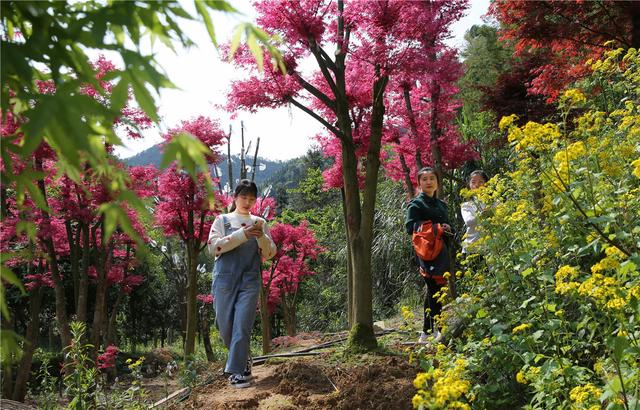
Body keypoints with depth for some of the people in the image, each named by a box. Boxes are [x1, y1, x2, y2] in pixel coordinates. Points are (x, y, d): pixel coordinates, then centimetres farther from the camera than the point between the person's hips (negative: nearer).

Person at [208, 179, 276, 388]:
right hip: (225, 279, 0)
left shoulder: (259, 223, 13)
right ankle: (243, 357, 29)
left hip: (250, 281, 0)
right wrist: (242, 234, -15)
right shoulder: (222, 220, 9)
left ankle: (236, 371, -6)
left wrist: (261, 236, -11)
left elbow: (270, 254, 9)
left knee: (242, 326, -10)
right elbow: (213, 247, -6)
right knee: (225, 325, 4)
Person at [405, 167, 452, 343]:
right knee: (435, 290, -10)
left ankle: (426, 332, 17)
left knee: (433, 291, 10)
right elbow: (410, 226, -15)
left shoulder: (441, 204, 20)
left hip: (443, 254, 7)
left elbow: (447, 225, 29)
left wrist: (448, 229, 4)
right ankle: (438, 329, -4)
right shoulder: (416, 204, -2)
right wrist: (436, 227, -15)